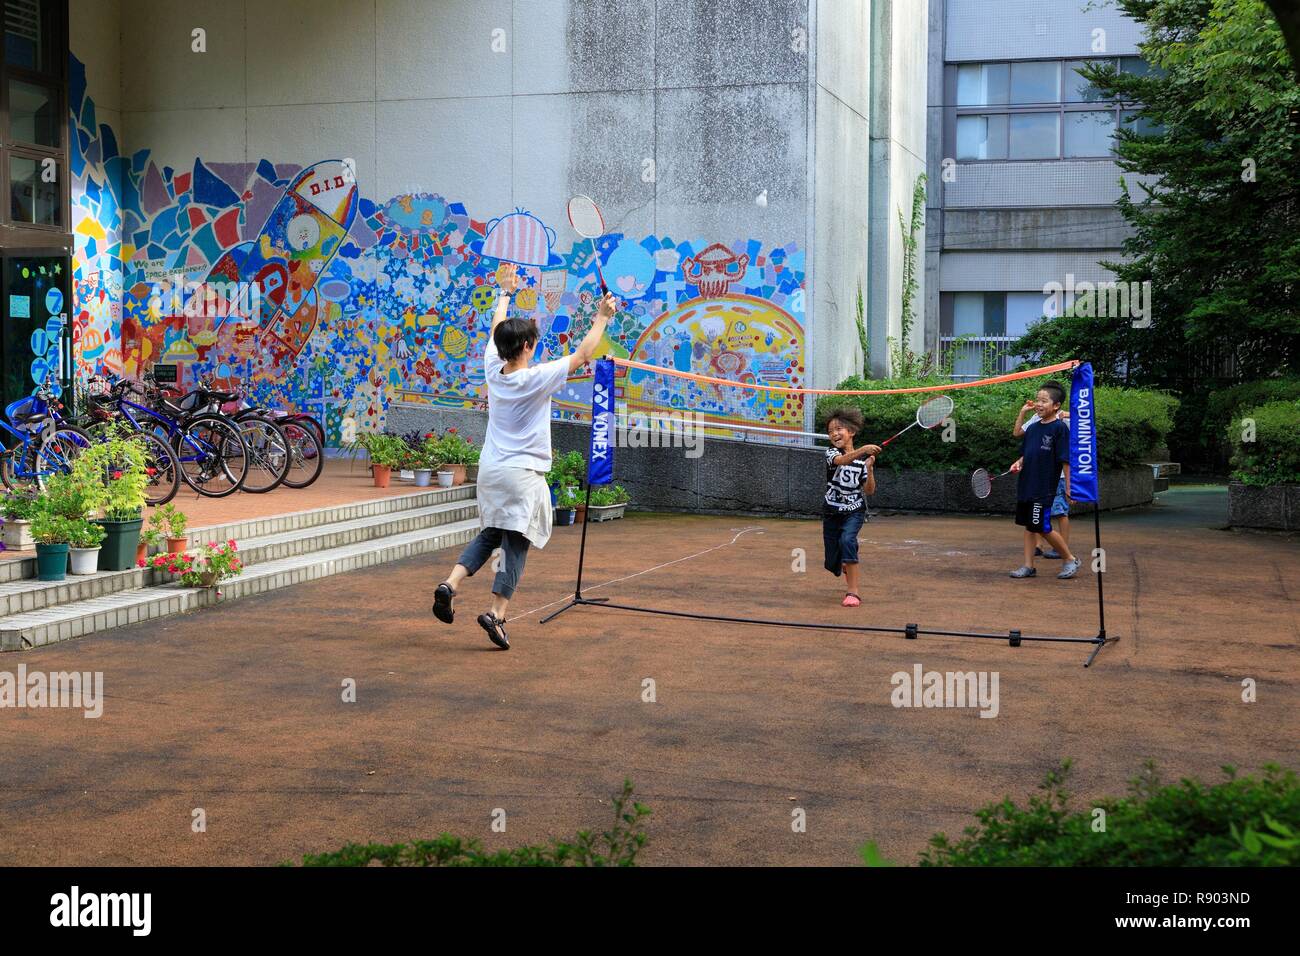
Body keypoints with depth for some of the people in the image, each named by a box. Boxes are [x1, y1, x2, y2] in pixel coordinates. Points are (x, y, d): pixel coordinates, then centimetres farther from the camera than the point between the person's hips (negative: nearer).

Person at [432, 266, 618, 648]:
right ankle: (496, 613, -7)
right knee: (516, 544, -1)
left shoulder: (493, 369, -1)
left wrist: (505, 294, 33)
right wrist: (602, 317, 2)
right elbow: (583, 354, -9)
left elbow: (497, 332, 19)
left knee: (490, 534, 19)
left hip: (490, 469, 7)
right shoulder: (537, 379, -16)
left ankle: (450, 584, 2)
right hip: (522, 473, -7)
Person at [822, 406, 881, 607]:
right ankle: (848, 571, 45)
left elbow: (869, 491, -5)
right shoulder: (832, 453, -6)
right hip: (831, 511, 1)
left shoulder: (864, 459, -3)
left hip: (854, 510, -1)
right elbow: (841, 460, -32)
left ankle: (853, 592, -29)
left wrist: (869, 468, -20)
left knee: (847, 540, -32)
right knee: (833, 563, 6)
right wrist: (862, 450, -48)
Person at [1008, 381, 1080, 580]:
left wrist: (1069, 487, -14)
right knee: (1028, 526, 9)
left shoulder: (1060, 428, -10)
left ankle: (1070, 560, 12)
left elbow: (1066, 460, -12)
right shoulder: (1033, 426, 10)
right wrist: (1019, 463, 2)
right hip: (1026, 485, 7)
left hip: (1045, 488, -7)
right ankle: (1028, 566, 15)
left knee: (1043, 528, -5)